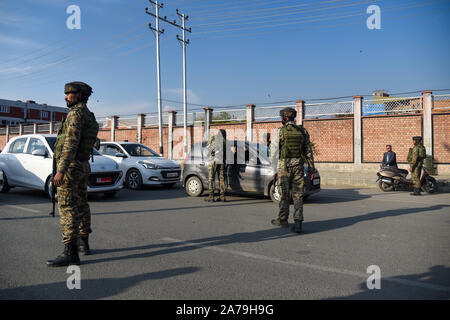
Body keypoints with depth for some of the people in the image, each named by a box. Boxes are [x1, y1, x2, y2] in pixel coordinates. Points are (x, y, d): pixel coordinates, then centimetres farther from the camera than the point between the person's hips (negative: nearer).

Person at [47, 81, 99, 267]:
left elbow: (71, 143, -25)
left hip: (70, 166, -10)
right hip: (83, 166, 10)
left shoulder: (76, 113, -14)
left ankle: (70, 253, -13)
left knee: (67, 207, -12)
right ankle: (84, 243, 27)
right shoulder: (90, 116, 16)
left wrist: (61, 170, -29)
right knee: (81, 205, 16)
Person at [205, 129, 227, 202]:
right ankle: (222, 196, 6)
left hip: (213, 160, -3)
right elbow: (227, 152, 6)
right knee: (221, 179, 7)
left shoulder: (213, 138, 2)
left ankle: (211, 196, -5)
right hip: (222, 162, 3)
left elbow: (207, 147, 6)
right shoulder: (225, 140, 8)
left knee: (211, 178, -1)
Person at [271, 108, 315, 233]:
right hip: (298, 165, 3)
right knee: (298, 195, 3)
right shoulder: (303, 131, 5)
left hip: (284, 165, -3)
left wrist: (274, 163, 9)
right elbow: (308, 151, 6)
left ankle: (282, 220, 21)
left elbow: (274, 148, -5)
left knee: (284, 194, 8)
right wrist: (311, 168, 10)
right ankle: (298, 223, -3)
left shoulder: (281, 131, -7)